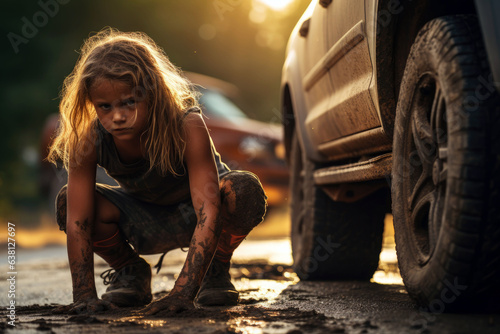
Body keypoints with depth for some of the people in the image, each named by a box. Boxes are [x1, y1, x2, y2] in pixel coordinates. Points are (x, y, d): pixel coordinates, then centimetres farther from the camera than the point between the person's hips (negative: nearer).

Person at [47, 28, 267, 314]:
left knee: (245, 189, -36)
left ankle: (217, 269, -4)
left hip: (193, 213, -2)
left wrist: (182, 293, -50)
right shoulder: (88, 141, -26)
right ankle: (129, 271, 4)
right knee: (68, 201, -24)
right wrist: (85, 296, -34)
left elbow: (209, 212, -42)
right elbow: (77, 221, -26)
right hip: (145, 225, 2)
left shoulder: (187, 127, -36)